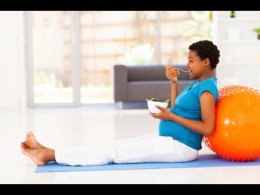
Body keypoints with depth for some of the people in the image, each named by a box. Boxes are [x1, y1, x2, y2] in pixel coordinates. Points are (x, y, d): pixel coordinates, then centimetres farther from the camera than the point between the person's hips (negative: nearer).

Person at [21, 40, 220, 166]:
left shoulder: (206, 89, -16)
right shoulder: (197, 83, 14)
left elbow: (208, 128, -23)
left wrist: (170, 116, -20)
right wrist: (173, 82, 6)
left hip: (180, 147, -9)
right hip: (169, 140, 9)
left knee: (113, 150, -10)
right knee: (116, 145, 2)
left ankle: (48, 155, -7)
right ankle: (48, 151, 2)